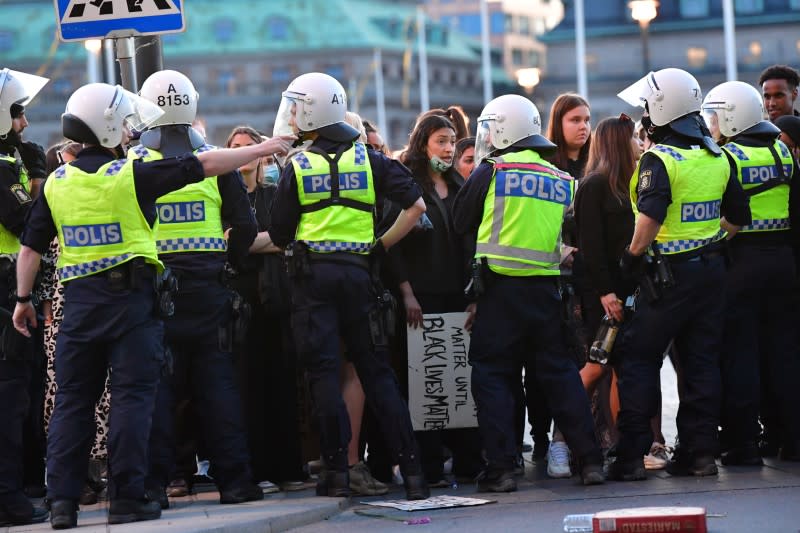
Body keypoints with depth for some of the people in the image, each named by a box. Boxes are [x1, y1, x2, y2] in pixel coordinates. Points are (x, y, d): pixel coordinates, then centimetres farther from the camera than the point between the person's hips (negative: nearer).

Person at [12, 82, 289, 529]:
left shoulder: (57, 182, 5)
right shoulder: (132, 175, -8)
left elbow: (31, 247, 7)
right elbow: (204, 166, -5)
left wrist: (24, 298, 17)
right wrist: (260, 151, 4)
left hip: (79, 299, 4)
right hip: (129, 295, -4)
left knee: (74, 400, 8)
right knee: (132, 397, -1)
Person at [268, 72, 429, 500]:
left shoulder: (297, 167, -1)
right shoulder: (369, 160, 6)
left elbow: (280, 236, 1)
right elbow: (416, 205, 0)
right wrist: (381, 246, 7)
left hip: (312, 275, -2)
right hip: (357, 271, 3)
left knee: (323, 372, -1)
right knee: (377, 372, 5)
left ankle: (336, 471, -5)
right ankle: (411, 470, -1)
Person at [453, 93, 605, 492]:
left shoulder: (493, 171, -4)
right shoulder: (562, 180, 11)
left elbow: (461, 223, 5)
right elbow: (570, 237, 16)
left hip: (501, 284, -4)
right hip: (546, 287, 4)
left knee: (492, 375, 2)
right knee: (560, 373, 10)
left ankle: (501, 468, -4)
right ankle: (589, 461, 6)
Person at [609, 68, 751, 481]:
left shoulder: (659, 159, -15)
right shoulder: (716, 158, 7)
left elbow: (650, 218, -27)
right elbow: (738, 218, 14)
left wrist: (633, 256, -13)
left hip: (668, 273, -6)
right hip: (711, 269, 6)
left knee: (637, 359, 1)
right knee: (702, 361, 10)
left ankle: (631, 457, -2)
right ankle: (700, 452, 9)